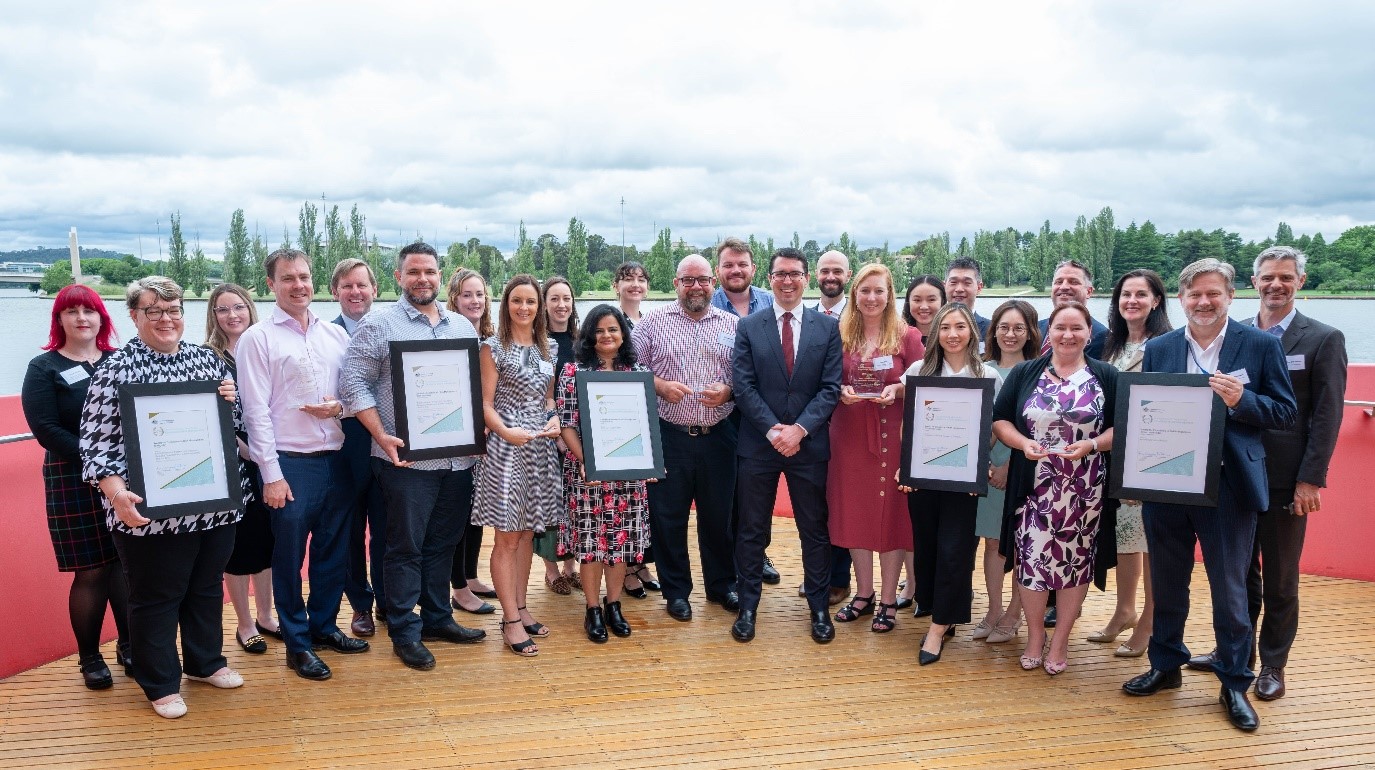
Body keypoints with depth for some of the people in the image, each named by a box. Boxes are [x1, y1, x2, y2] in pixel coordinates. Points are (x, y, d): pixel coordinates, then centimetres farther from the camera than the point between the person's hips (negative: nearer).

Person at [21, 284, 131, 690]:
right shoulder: (44, 368, 1)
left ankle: (129, 645, 22)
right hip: (75, 482, -3)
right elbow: (45, 429, -8)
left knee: (128, 563, 7)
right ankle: (89, 657, 17)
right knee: (91, 571, 1)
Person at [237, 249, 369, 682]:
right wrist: (272, 475, -12)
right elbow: (257, 412, -9)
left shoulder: (336, 334, 9)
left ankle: (323, 627, 33)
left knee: (334, 551, 14)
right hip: (291, 464, -4)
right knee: (289, 557, 7)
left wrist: (340, 406, -9)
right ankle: (297, 643, 21)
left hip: (336, 459, 5)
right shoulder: (257, 339, -4)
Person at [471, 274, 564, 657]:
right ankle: (511, 621, 5)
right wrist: (506, 431, -21)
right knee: (507, 536, -2)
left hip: (541, 446, 5)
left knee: (527, 532, 12)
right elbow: (486, 404, -5)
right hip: (507, 447, -5)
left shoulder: (548, 347, 11)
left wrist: (554, 420, -3)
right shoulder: (494, 346, -4)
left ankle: (519, 609, 22)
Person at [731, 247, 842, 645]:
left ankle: (819, 608, 24)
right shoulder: (748, 327, 2)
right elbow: (744, 387, -4)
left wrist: (800, 428, -14)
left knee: (815, 531, 10)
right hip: (758, 444, 0)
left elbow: (831, 388, -3)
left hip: (809, 445, 0)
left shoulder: (828, 327, 3)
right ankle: (748, 606, 21)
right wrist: (772, 429, -15)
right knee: (752, 530, 8)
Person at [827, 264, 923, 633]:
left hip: (892, 433, -3)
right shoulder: (840, 335, 5)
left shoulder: (907, 336, -1)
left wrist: (897, 389, -17)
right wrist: (840, 392, -10)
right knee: (853, 511, 9)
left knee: (891, 511, 3)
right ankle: (863, 594, 24)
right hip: (848, 433, 3)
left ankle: (888, 600, 15)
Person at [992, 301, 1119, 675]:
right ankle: (1035, 634, 21)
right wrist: (1023, 443, -12)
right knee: (1031, 557, 0)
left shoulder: (1106, 376, 4)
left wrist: (1092, 444, -15)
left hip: (1084, 490, 0)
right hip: (1033, 487, 0)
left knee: (1077, 559, 7)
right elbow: (1000, 420, 6)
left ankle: (1061, 640, 23)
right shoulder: (1024, 373, 7)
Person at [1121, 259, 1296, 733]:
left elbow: (1287, 414, -3)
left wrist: (1242, 400, -21)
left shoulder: (1261, 345, -3)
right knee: (1167, 585, 16)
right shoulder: (1158, 349, 5)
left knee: (1230, 592, 9)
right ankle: (1165, 666, 34)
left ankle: (1234, 685, 25)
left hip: (1229, 489, -3)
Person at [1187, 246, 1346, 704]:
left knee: (1279, 578, 8)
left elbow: (1327, 416, -7)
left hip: (1285, 478, -3)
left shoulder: (1324, 339, -4)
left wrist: (1311, 480, -12)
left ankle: (1273, 664, 22)